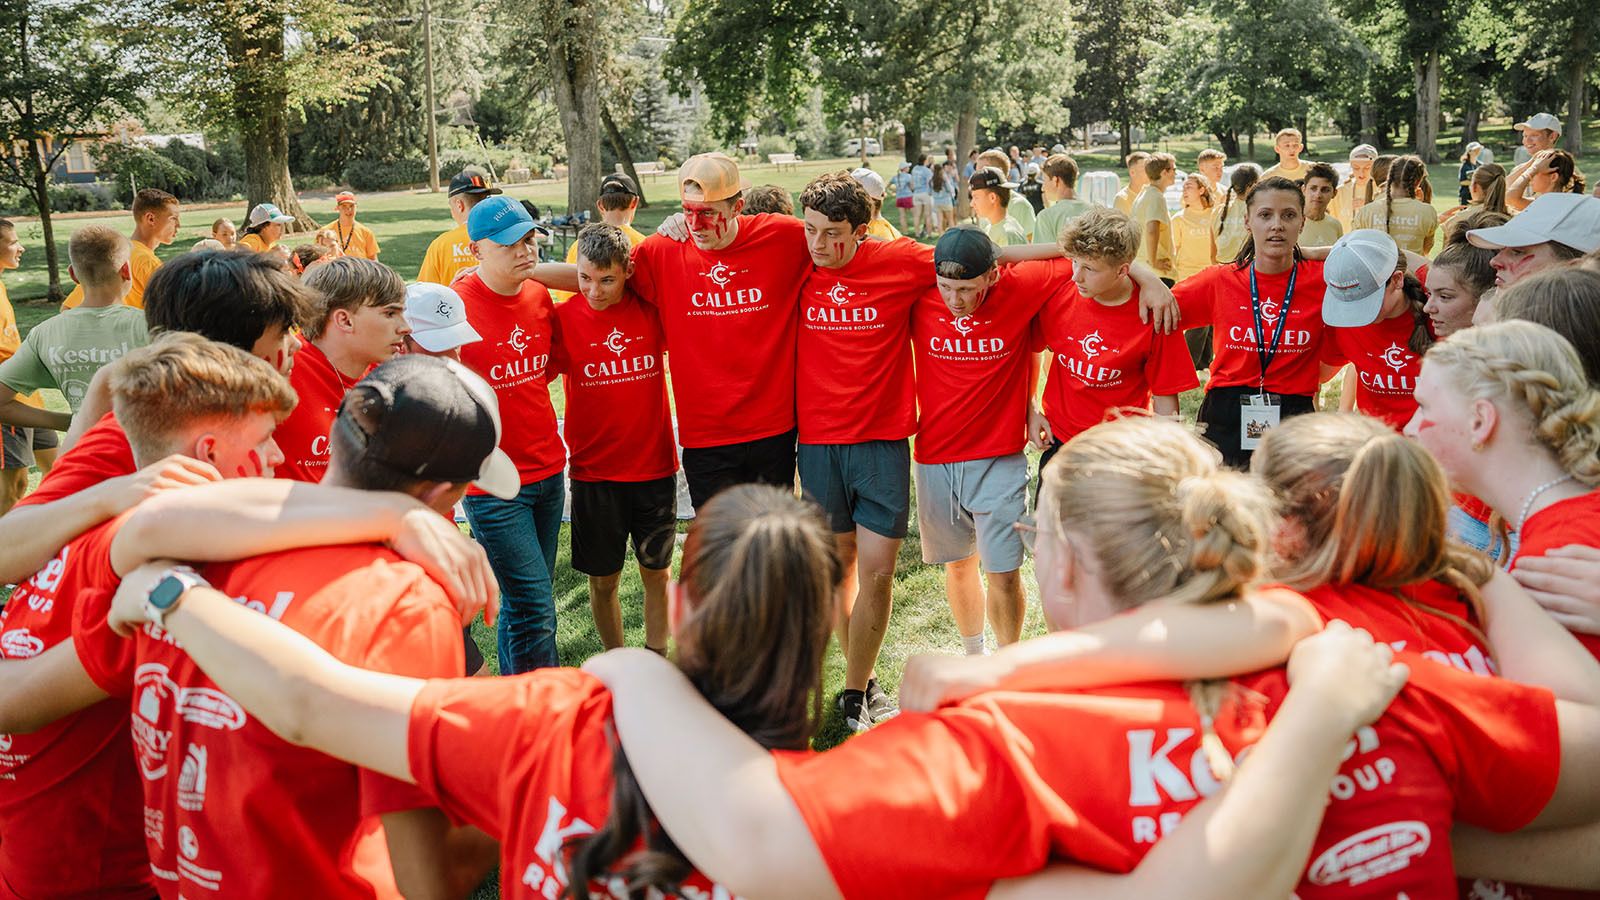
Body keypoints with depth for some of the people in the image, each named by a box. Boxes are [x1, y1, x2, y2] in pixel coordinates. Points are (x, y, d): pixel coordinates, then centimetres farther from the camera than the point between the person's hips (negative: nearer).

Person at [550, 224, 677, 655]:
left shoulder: (651, 309, -5)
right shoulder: (563, 319, -9)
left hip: (655, 466, 1)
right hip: (594, 472, -1)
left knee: (655, 570, 12)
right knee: (603, 579, 9)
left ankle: (656, 660, 27)